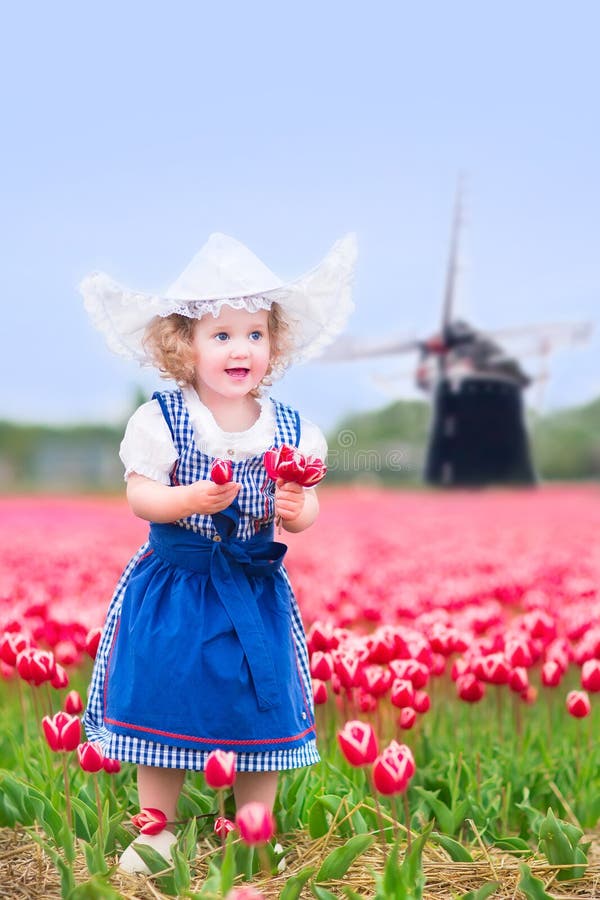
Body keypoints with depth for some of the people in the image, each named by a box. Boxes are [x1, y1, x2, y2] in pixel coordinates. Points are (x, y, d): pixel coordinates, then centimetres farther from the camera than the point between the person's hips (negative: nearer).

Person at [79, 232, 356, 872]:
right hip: (173, 587, -2)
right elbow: (138, 494, -10)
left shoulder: (289, 428, 1)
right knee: (162, 702, 3)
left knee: (262, 709, 6)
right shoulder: (161, 418, -7)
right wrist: (192, 499, -27)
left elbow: (306, 508, 5)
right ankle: (157, 831, 20)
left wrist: (296, 509, -17)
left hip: (256, 590, 2)